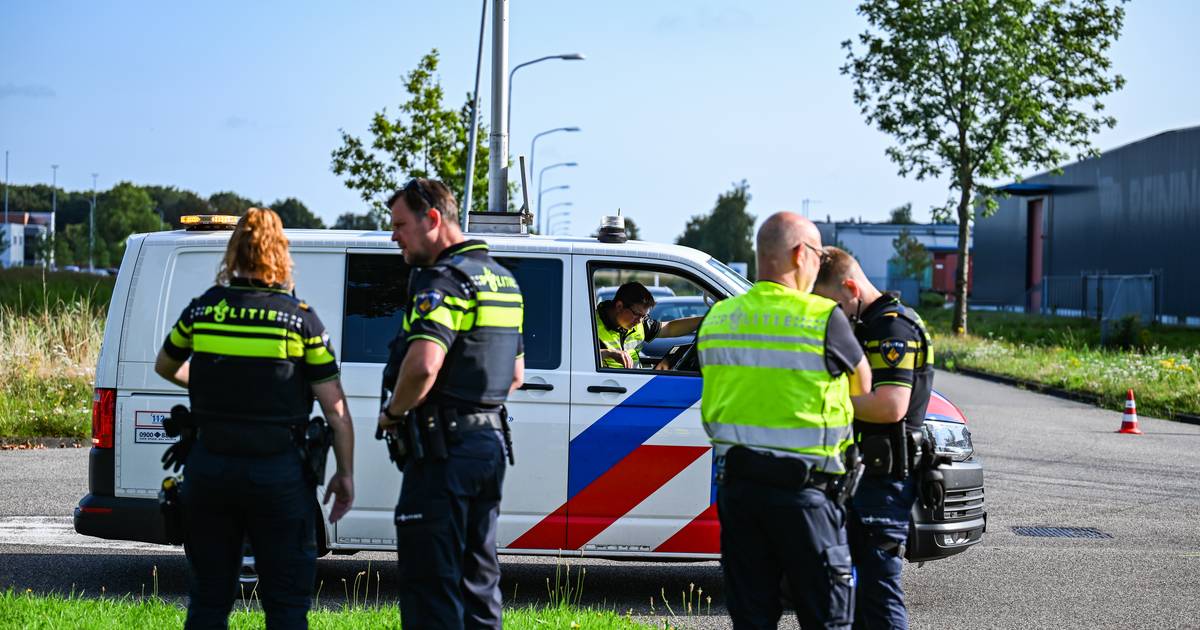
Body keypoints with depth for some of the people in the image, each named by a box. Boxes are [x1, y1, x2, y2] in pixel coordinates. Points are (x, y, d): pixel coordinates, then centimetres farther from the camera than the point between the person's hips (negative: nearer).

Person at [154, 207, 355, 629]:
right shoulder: (301, 319, -6)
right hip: (277, 474, -3)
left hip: (209, 467, 3)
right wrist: (345, 474, 4)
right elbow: (335, 409, -5)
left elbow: (165, 367, 21)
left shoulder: (202, 310, 2)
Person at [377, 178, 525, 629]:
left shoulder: (444, 279, -13)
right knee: (477, 575, 16)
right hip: (490, 440, 9)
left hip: (444, 446, -9)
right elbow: (515, 374, 25)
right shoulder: (501, 279, 17)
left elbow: (423, 363, -28)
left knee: (430, 579, -6)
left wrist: (393, 412, -13)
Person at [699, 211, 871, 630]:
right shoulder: (824, 319, -11)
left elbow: (712, 404, 12)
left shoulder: (717, 319, 7)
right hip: (801, 488, -5)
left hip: (736, 484, 5)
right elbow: (864, 387, 4)